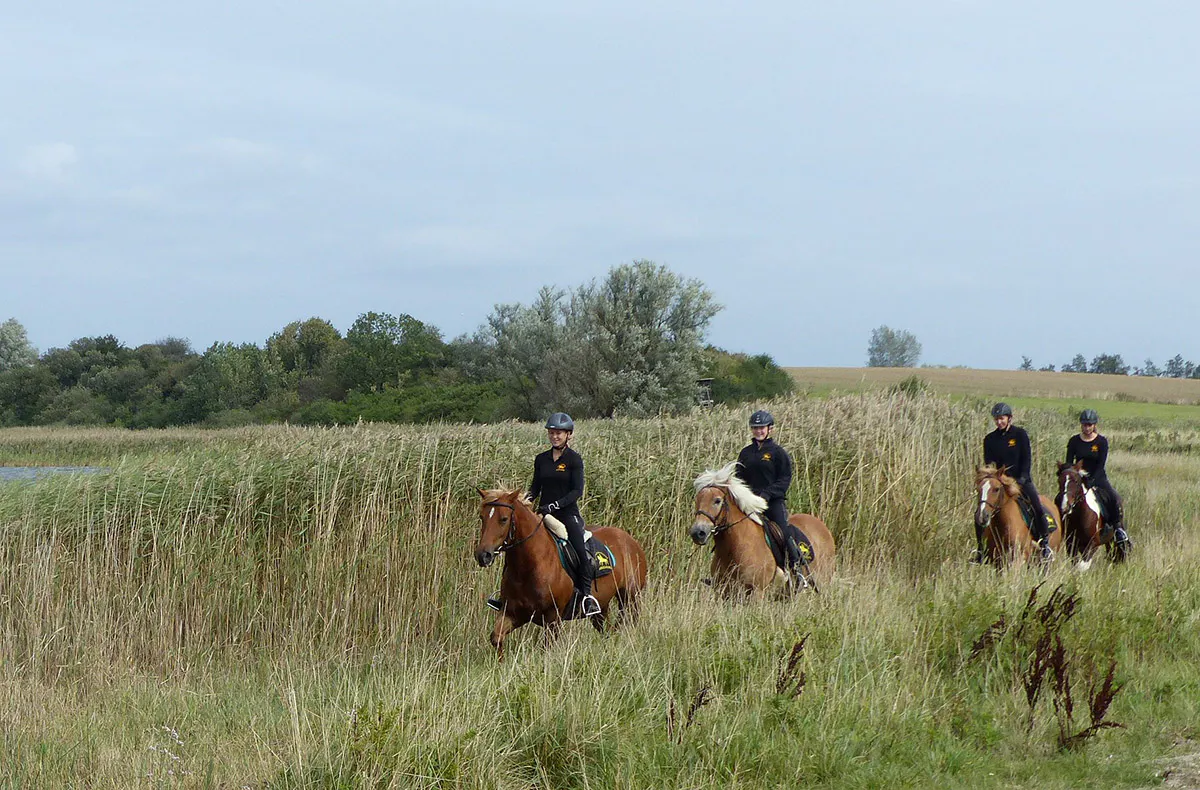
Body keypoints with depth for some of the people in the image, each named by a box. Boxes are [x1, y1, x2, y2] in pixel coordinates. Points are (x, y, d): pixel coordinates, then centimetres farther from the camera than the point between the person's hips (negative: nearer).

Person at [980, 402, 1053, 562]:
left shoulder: (1020, 434, 0)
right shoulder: (990, 439, 6)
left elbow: (1026, 458, -4)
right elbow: (988, 463, 3)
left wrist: (1022, 478, -16)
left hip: (1021, 479, -2)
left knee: (1038, 507, -21)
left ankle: (1045, 543, -8)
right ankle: (980, 548, 1)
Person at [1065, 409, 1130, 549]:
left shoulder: (1102, 441, -3)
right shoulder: (1074, 441, 2)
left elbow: (1100, 465, -10)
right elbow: (1069, 463, 0)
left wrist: (1091, 482, -21)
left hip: (1098, 477, -2)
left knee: (1114, 498, -25)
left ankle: (1118, 528, -12)